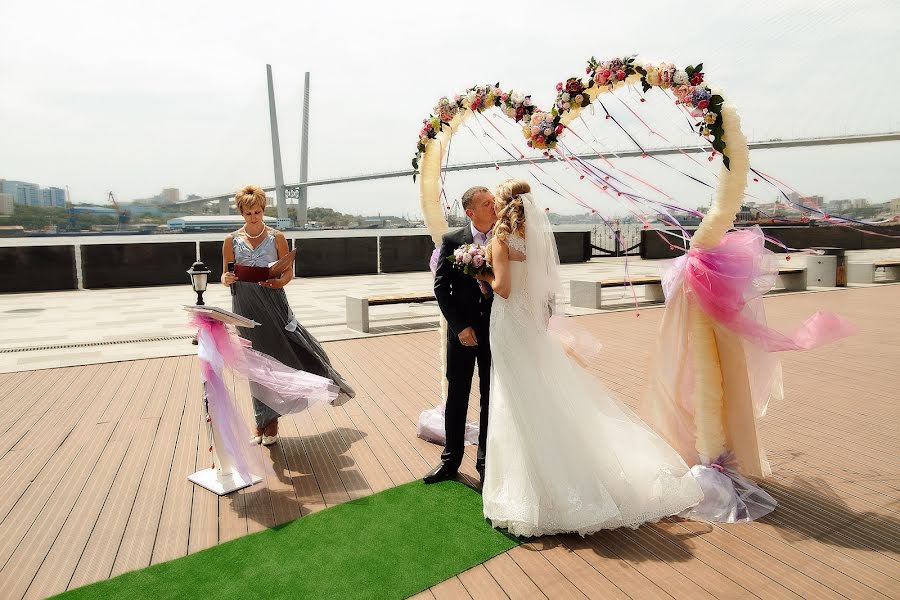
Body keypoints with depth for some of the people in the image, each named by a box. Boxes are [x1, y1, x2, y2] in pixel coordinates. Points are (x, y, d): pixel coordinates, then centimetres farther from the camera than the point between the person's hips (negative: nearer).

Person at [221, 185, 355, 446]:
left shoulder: (277, 237, 1)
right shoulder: (231, 240, 4)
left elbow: (289, 272, 3)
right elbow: (225, 276, 7)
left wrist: (279, 282, -17)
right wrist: (227, 279, -15)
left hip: (273, 303, -1)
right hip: (245, 306, 1)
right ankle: (264, 421, 22)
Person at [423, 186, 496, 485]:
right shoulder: (452, 241, -4)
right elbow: (441, 287, -5)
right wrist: (459, 326, -11)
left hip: (496, 332, 1)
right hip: (463, 331, 0)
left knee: (491, 398, 12)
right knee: (456, 397, 11)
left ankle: (486, 460, 29)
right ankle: (451, 459, 27)